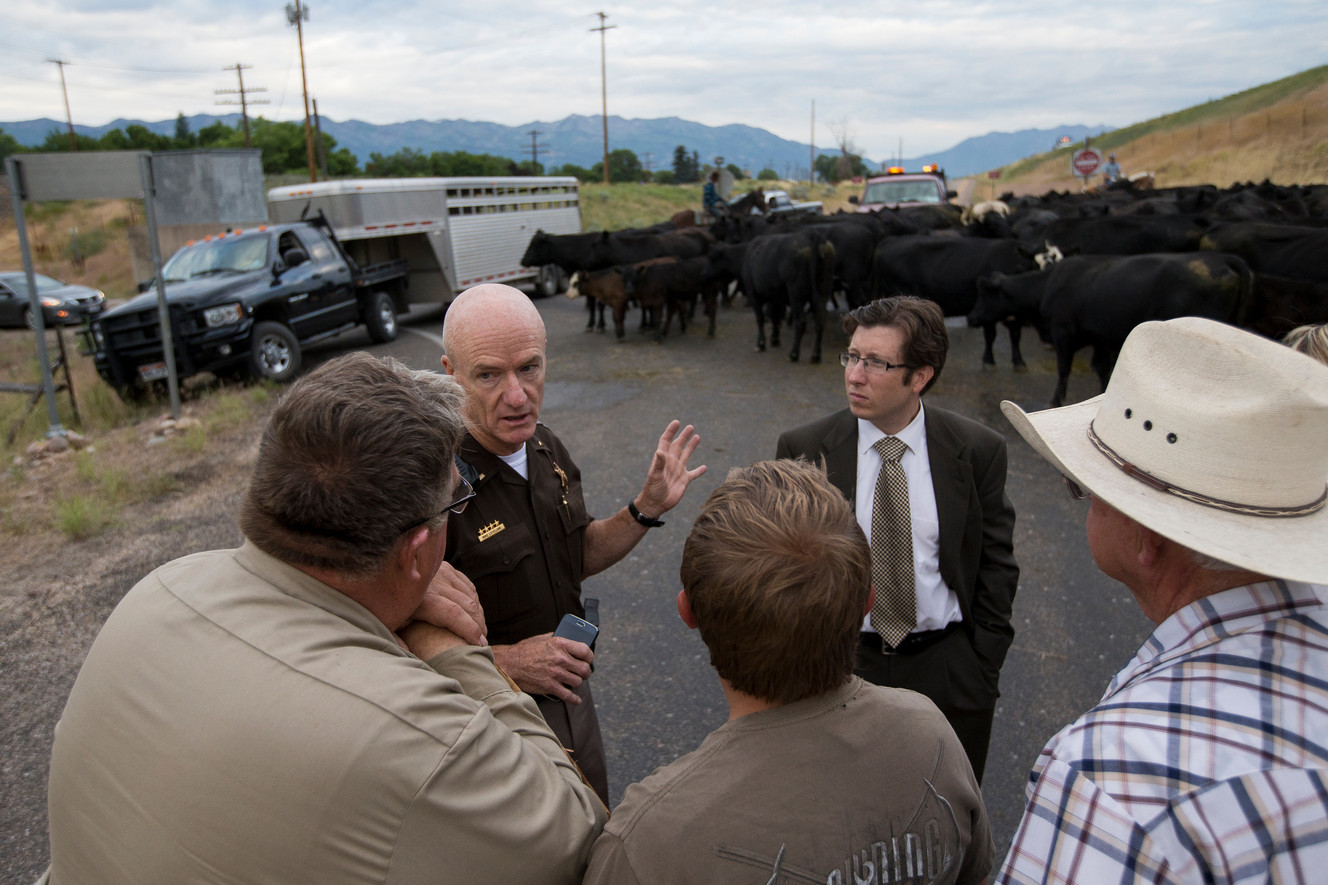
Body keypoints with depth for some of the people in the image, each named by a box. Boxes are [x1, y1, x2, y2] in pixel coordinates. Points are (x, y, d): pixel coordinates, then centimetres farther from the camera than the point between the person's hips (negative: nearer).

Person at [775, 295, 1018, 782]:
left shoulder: (978, 450, -7)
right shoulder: (804, 449, -8)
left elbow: (996, 565, 1)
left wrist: (983, 669, -1)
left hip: (950, 674, 1)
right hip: (838, 665, 0)